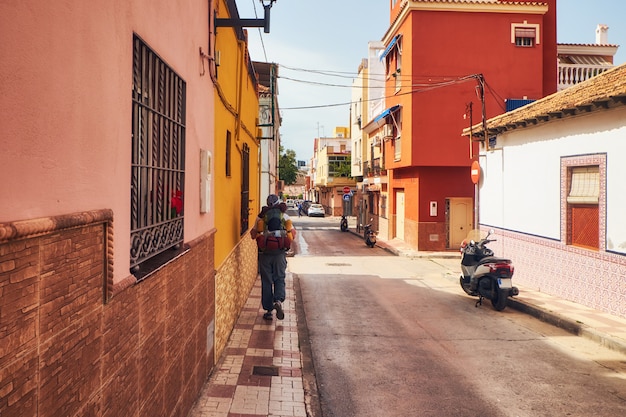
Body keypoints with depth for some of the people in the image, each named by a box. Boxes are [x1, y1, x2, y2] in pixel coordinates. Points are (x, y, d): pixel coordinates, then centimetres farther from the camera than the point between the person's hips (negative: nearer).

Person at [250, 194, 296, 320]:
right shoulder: (285, 216, 2)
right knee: (279, 279, 11)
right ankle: (278, 300, -15)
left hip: (265, 254, 0)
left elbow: (253, 235, 7)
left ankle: (268, 310, 11)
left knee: (266, 282, 8)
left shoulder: (261, 216, 1)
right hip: (280, 253, 0)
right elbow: (292, 234, 6)